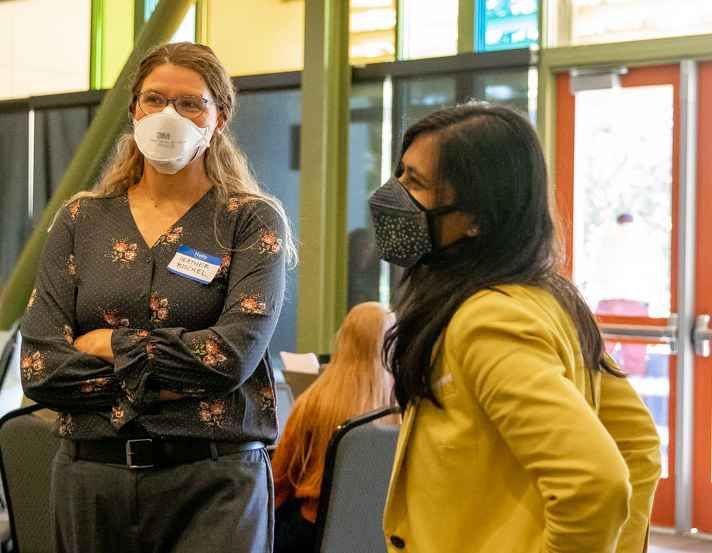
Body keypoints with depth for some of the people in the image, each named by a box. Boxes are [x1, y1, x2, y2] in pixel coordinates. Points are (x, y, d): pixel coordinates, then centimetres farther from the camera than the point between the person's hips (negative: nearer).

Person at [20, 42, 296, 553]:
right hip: (89, 477, 3)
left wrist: (111, 344, -6)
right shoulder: (82, 220, 9)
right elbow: (39, 368, -1)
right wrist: (160, 384, -9)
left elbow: (234, 354, -12)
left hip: (214, 485, -2)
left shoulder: (254, 221, 2)